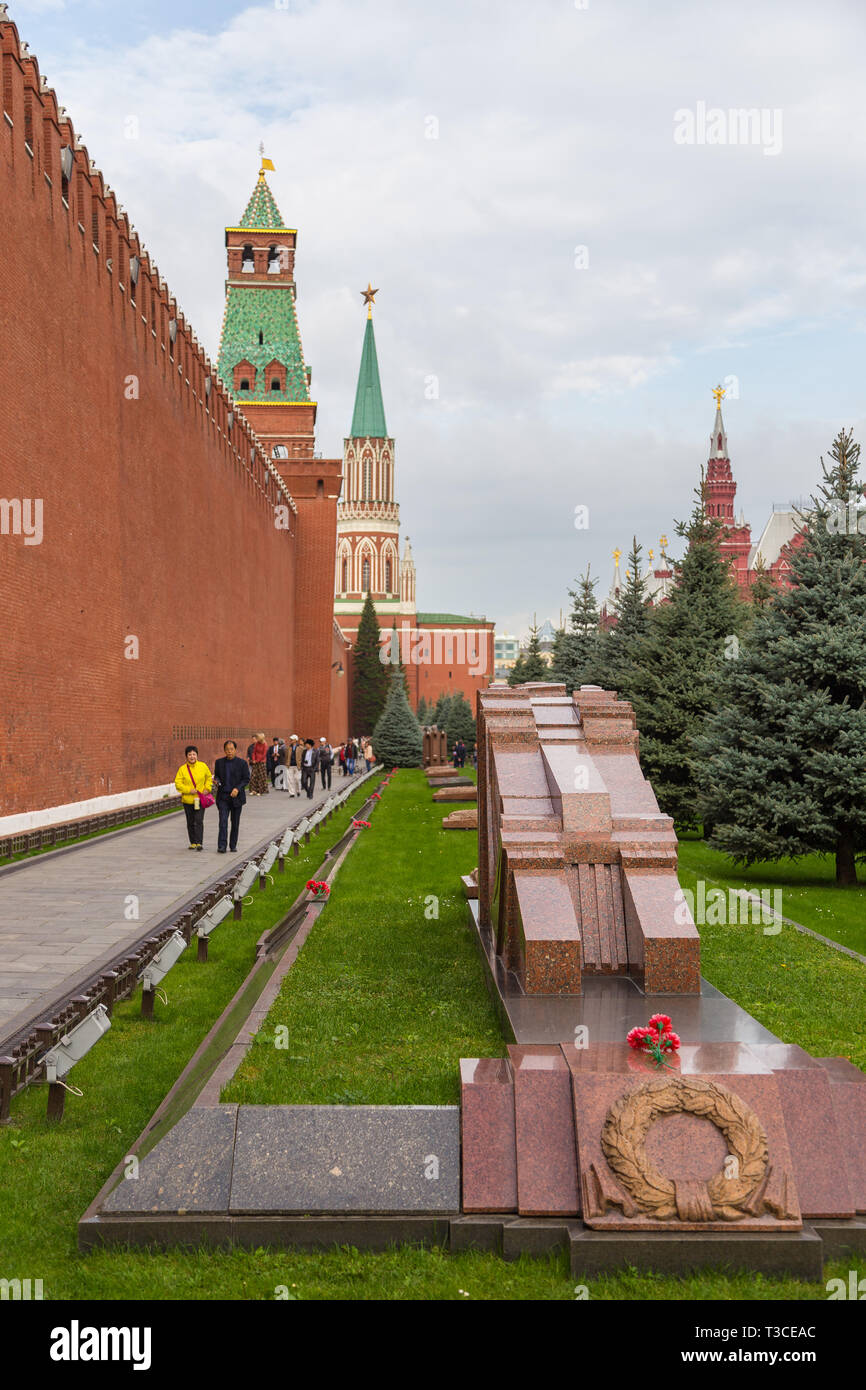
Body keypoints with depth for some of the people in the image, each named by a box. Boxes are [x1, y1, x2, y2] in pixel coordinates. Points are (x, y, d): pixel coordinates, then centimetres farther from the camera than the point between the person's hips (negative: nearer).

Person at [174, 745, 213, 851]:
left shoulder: (203, 766, 0)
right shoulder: (182, 769, -3)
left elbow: (209, 778, 14)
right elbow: (178, 783, -4)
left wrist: (207, 788, -1)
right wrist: (189, 790, -15)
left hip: (200, 799, -1)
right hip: (188, 799, 1)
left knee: (199, 821, -12)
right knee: (190, 822, 10)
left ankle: (199, 843, -13)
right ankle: (193, 842, 22)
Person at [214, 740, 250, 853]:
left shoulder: (242, 763, -1)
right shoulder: (219, 762, 6)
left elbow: (246, 779, -1)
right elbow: (216, 775, 17)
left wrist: (238, 788, -17)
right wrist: (217, 781, -7)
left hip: (236, 796, -1)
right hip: (223, 797, 1)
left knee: (235, 822, 7)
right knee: (223, 821, -11)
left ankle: (233, 846, 18)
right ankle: (221, 846, -15)